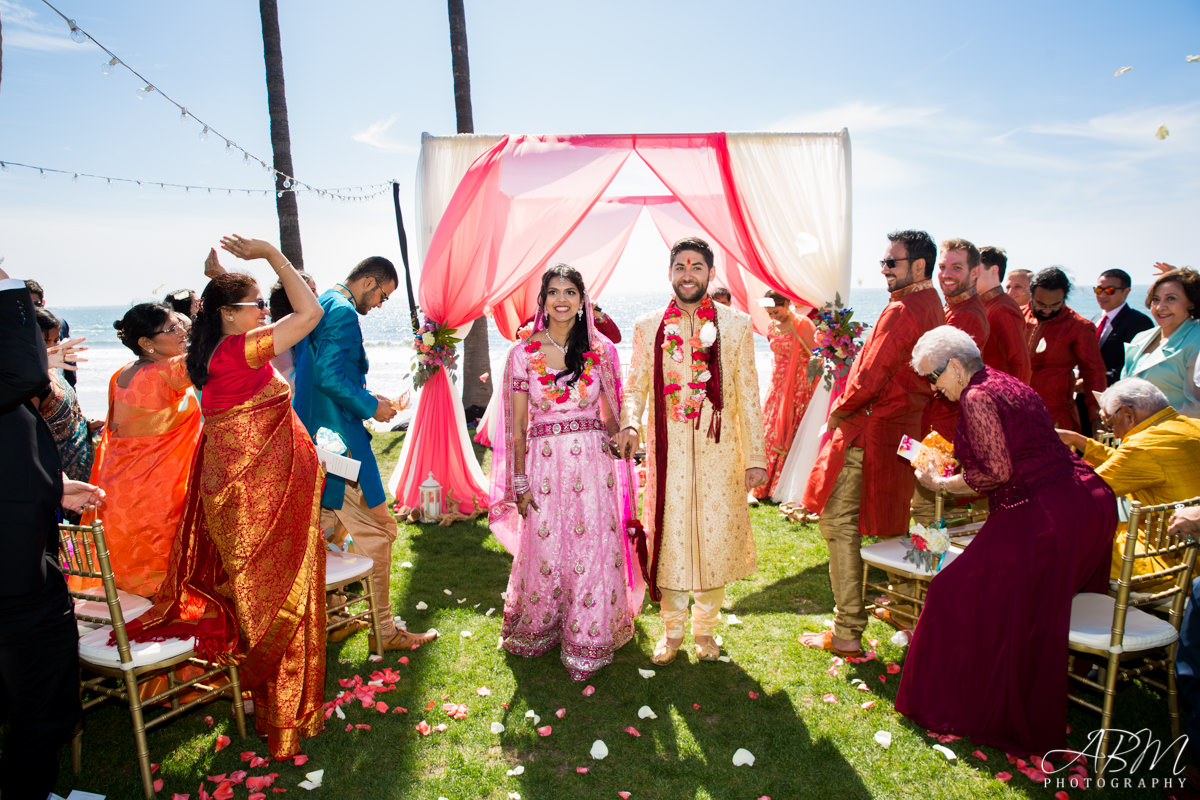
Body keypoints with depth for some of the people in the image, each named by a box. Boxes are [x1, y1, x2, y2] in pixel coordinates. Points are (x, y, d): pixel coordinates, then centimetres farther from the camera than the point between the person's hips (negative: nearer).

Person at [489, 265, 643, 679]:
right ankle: (537, 631, 35)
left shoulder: (601, 350, 3)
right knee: (544, 551, 8)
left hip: (592, 463, 1)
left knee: (592, 551, 3)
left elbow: (611, 416, 10)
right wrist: (520, 483, -1)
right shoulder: (523, 353, 0)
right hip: (544, 463, 0)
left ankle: (587, 643, 23)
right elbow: (517, 426, 2)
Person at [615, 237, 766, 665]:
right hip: (668, 451, 1)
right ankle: (672, 628, 27)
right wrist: (629, 423, -14)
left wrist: (754, 456, -1)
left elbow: (748, 395, 2)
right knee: (669, 536, 6)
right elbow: (635, 386, 7)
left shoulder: (737, 325, 3)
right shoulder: (648, 327, 6)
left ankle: (705, 626, 29)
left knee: (715, 537, 6)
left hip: (718, 452, 0)